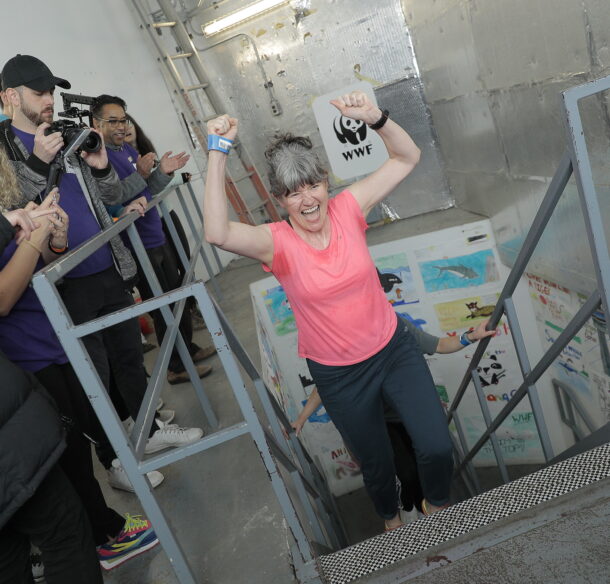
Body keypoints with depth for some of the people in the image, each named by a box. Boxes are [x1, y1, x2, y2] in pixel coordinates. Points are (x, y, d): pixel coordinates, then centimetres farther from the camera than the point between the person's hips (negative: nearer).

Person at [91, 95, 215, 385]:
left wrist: (162, 172, 0)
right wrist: (139, 174, -28)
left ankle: (190, 348, 36)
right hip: (138, 246, -9)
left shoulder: (127, 148, 13)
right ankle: (177, 367, 16)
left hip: (157, 236, 9)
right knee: (162, 307, 1)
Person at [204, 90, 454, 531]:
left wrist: (375, 118, -26)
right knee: (376, 464, 18)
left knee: (437, 448, 2)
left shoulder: (347, 210, -10)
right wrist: (218, 154, -38)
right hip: (339, 375, -1)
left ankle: (437, 505, 39)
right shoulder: (277, 243, -18)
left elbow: (408, 157, -8)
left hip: (394, 349, 2)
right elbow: (218, 233, -38)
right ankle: (392, 519, 55)